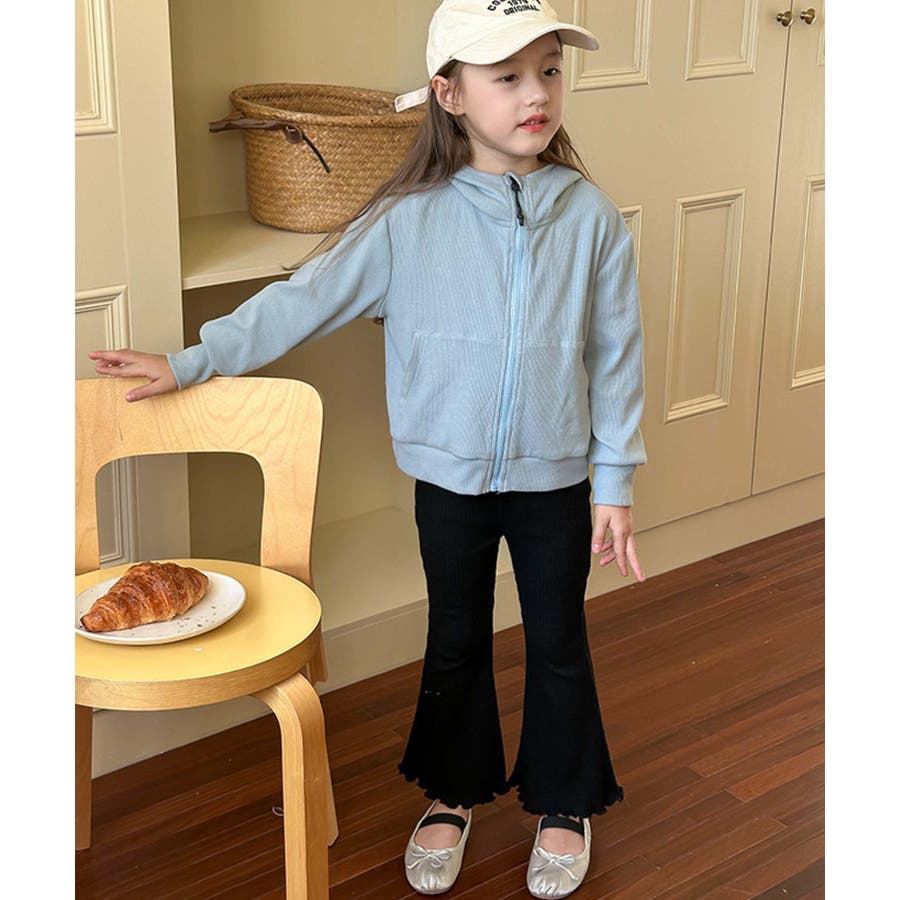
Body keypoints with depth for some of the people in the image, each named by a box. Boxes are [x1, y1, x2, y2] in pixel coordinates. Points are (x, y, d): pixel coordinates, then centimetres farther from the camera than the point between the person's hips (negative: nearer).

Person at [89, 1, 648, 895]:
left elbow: (616, 355, -3)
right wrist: (189, 362, -5)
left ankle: (563, 802, 37)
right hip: (451, 476, 0)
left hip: (555, 479, 0)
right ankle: (453, 793, 40)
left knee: (557, 645, 14)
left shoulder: (590, 215, -9)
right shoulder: (409, 220, -12)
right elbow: (303, 300, -5)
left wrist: (614, 483, -1)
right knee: (455, 642, 18)